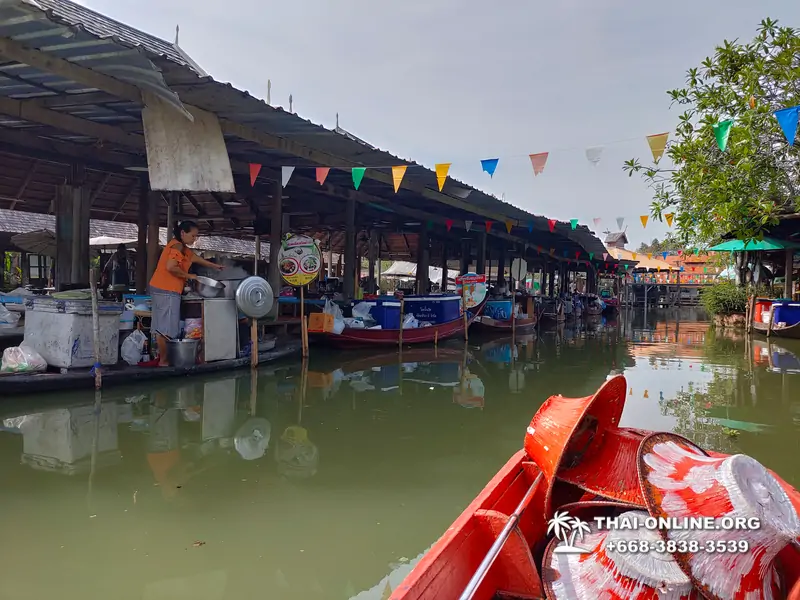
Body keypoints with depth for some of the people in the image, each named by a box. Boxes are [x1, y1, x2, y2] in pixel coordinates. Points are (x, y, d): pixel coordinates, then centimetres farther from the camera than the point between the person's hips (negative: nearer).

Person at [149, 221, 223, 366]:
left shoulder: (182, 248, 19)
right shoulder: (177, 246, -12)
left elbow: (195, 258, 31)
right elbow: (171, 267, -24)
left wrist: (215, 266, 36)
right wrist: (188, 276, -12)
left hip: (160, 289, 10)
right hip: (167, 291, -10)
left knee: (162, 327, 11)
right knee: (166, 327, -6)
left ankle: (162, 358, 16)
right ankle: (163, 360, -1)